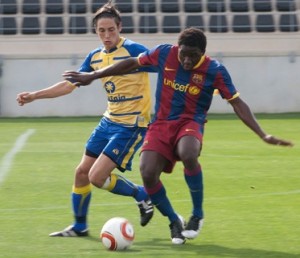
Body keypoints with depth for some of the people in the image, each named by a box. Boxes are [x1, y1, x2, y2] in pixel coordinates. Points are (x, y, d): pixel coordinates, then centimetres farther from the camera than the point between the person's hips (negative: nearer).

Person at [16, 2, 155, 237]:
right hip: (109, 121, 8)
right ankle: (79, 226, 27)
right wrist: (34, 96, 12)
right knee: (82, 172, 11)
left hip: (131, 125, -8)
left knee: (97, 176, -13)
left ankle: (142, 195, 8)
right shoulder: (95, 57, 6)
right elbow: (69, 84, 15)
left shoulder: (133, 50, -16)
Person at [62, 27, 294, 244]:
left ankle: (197, 215, -13)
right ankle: (174, 222, 8)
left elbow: (237, 103, -5)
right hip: (161, 124, 2)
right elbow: (132, 64, 8)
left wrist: (263, 135, -12)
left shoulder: (215, 71, -10)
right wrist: (92, 76, 12)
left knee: (188, 155, -37)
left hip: (190, 123, -2)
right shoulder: (164, 53, -6)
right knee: (148, 174, -20)